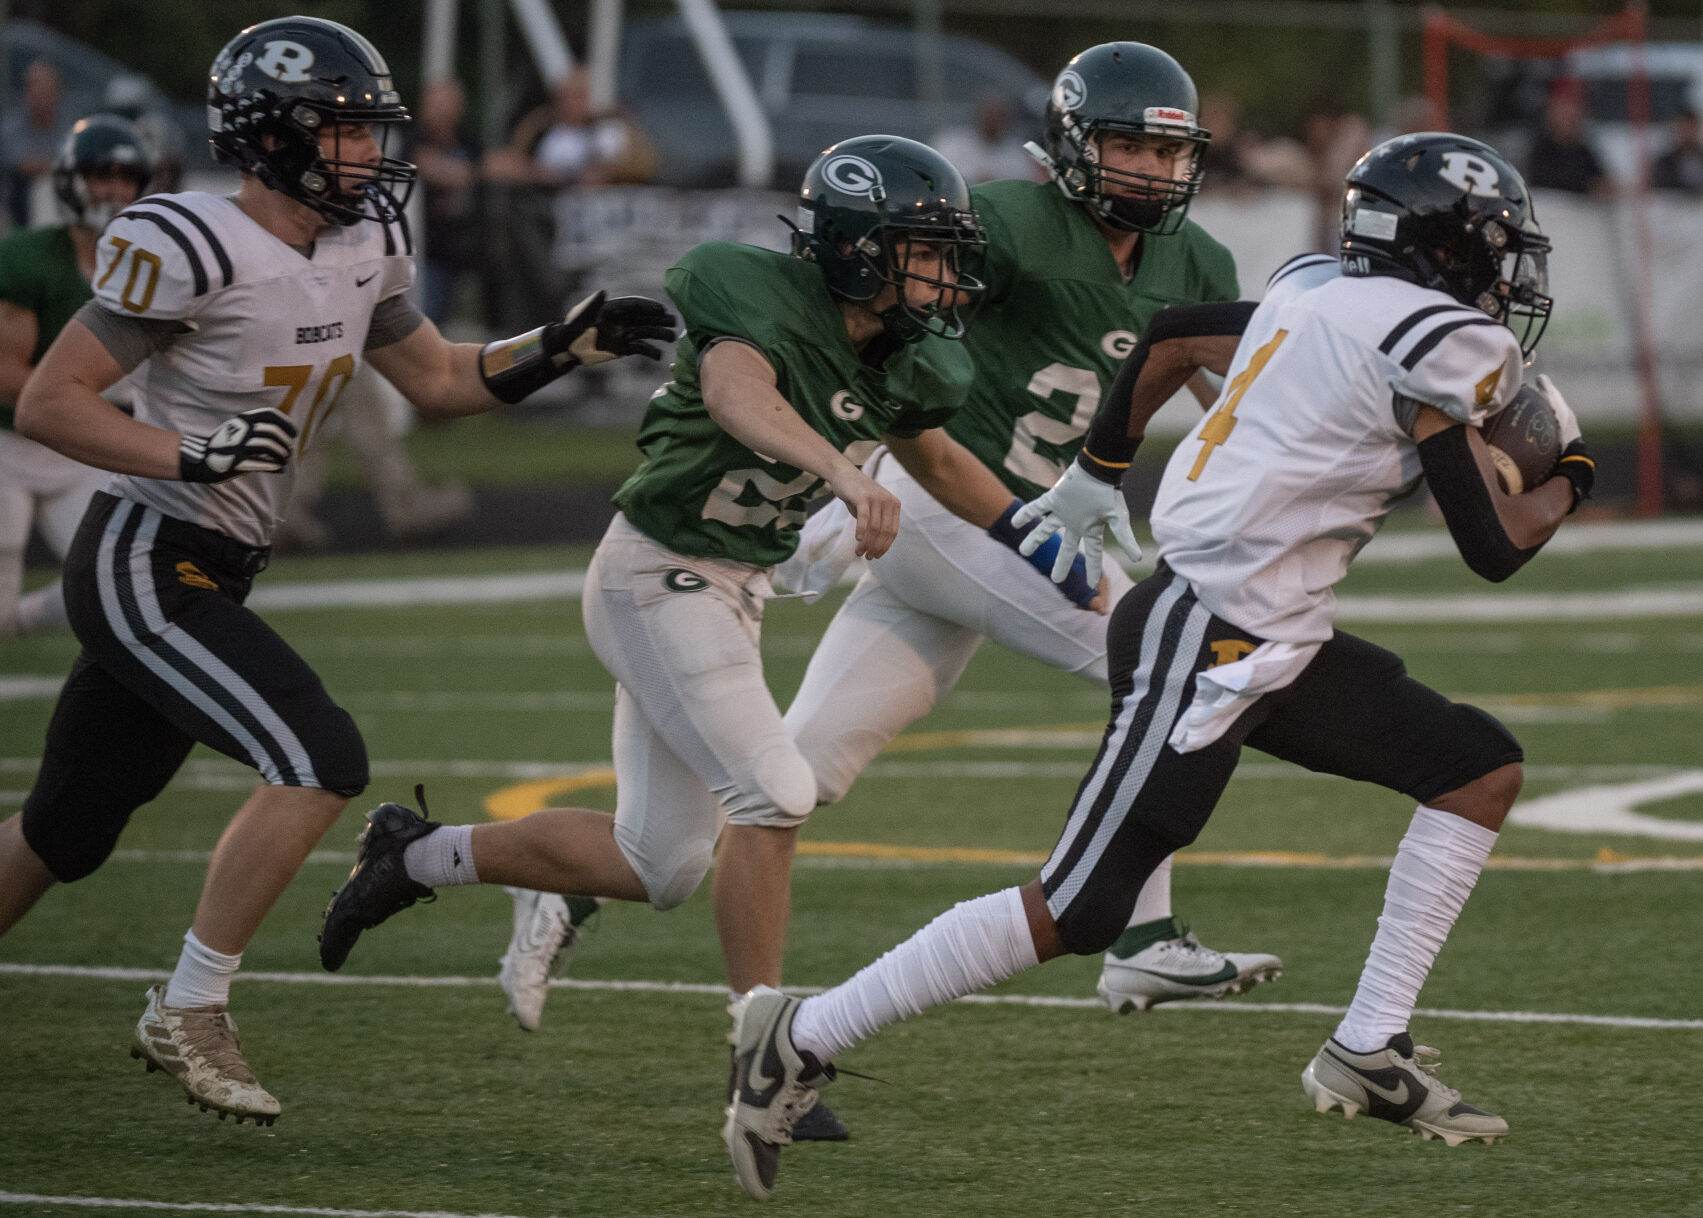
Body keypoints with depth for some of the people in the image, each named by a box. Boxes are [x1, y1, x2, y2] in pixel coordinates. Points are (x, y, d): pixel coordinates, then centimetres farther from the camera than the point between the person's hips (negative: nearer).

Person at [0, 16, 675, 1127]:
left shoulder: (362, 247, 5)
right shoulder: (196, 249, -20)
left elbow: (439, 378, 19)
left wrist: (563, 348, 4)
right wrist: (190, 457, -29)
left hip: (209, 577, 9)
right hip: (143, 565, -9)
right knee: (321, 761, -19)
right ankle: (190, 1013, -9)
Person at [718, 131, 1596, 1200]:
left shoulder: (1319, 295, 13)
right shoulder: (1436, 344, -13)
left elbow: (1172, 337, 26)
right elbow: (1493, 548, -10)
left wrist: (1098, 474, 38)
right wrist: (1570, 480, 10)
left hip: (1276, 641, 10)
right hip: (1205, 643, -10)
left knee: (1482, 770, 10)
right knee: (1074, 916, -9)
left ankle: (1370, 1050, 8)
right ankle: (804, 1040, -2)